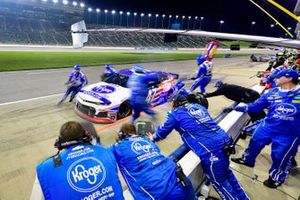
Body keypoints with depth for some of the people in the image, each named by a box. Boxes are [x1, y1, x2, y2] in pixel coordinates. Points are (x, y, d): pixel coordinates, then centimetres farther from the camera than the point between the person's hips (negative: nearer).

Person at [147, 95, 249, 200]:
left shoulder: (176, 114, 2)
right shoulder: (198, 106, 20)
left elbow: (163, 130, 13)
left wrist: (153, 137, 32)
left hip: (211, 151, -8)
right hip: (224, 140, 8)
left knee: (220, 183, 14)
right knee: (226, 173, 29)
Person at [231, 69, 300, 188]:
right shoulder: (272, 92, -1)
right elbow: (257, 105, 2)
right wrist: (237, 108, -3)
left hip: (289, 133, -4)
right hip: (267, 126, 4)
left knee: (280, 157, 11)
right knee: (255, 143, 20)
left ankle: (276, 178, 37)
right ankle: (247, 160, 48)